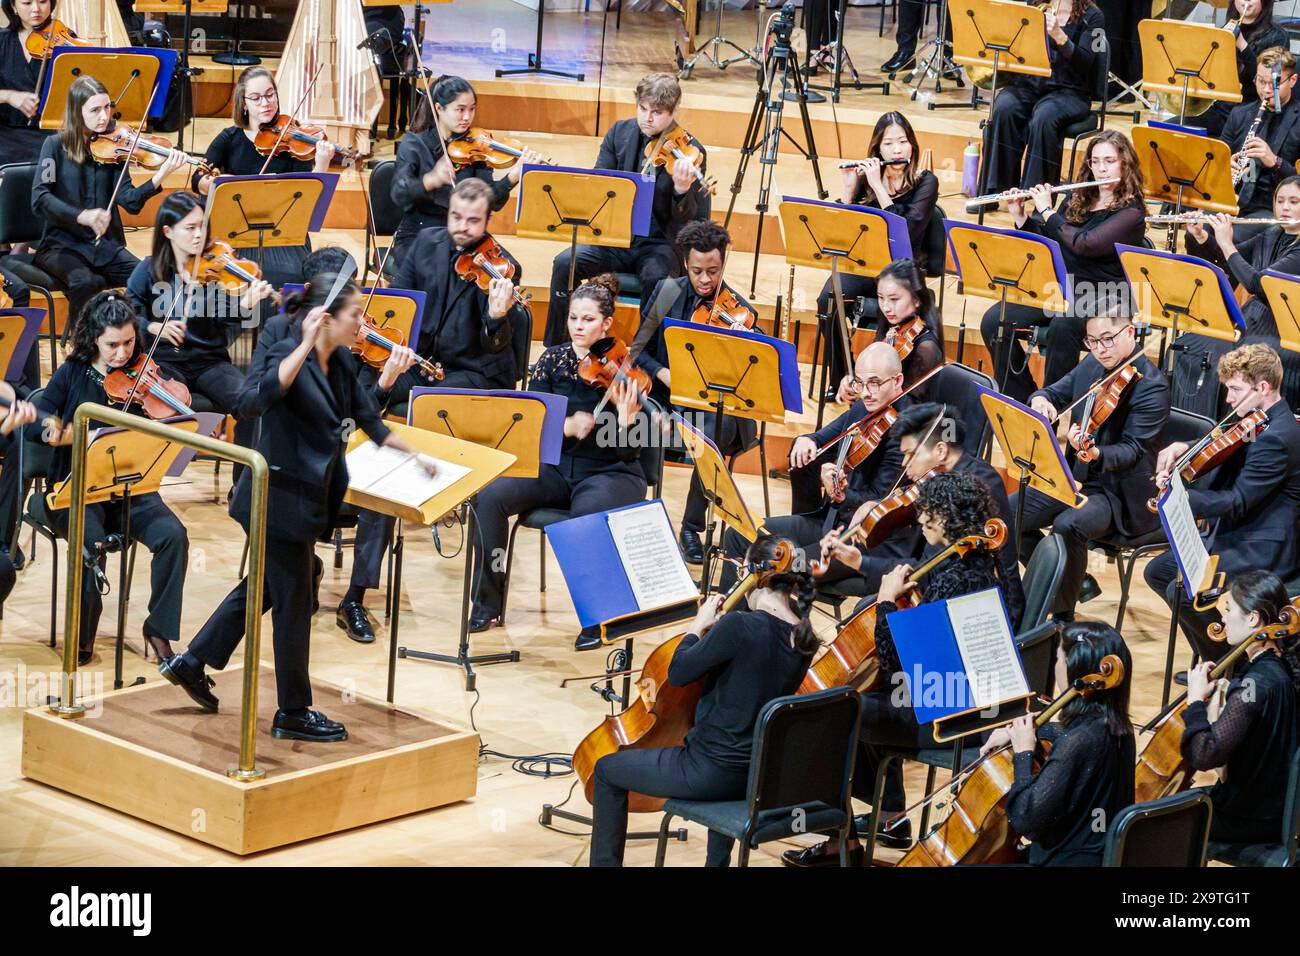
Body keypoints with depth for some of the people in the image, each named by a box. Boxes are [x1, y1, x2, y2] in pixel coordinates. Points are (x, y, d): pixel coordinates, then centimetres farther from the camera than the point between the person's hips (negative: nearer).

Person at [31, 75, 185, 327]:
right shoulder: (57, 145, -3)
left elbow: (130, 201, -6)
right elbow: (40, 199, -15)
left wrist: (161, 175, -23)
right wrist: (81, 216, -31)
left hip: (106, 245, 3)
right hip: (62, 245, -3)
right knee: (86, 283, -34)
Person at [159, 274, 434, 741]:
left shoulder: (341, 362, 5)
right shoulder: (287, 355, -20)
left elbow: (368, 419, 18)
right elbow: (254, 400, -40)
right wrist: (306, 346, -42)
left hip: (305, 500, 9)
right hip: (280, 499, -9)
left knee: (262, 588, 21)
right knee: (294, 602, 2)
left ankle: (191, 663, 34)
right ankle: (294, 713, 14)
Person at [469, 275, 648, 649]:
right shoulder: (553, 360, 2)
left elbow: (627, 452, -13)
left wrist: (626, 416, -33)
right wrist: (567, 426, -21)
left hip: (609, 473, -4)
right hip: (556, 466, 4)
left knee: (587, 514, -37)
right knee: (491, 496, -22)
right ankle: (488, 603, -8)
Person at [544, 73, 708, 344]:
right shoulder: (620, 133, 4)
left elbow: (697, 224, -13)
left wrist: (682, 191, -35)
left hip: (660, 243, -4)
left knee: (655, 277, -35)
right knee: (564, 263, -18)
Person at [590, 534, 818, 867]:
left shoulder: (740, 625, -23)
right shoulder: (804, 640, -1)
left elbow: (678, 674, -14)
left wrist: (699, 625, 0)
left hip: (711, 772, -7)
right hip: (763, 775, 7)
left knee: (607, 770, 15)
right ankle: (718, 861, 48)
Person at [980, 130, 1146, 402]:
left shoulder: (1131, 212, -6)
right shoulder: (1078, 199, 15)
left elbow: (1084, 244, -21)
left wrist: (1047, 211, -11)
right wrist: (1020, 216, 3)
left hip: (1102, 295, -6)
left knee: (1062, 326, -39)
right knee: (994, 321, -18)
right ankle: (1021, 401, -8)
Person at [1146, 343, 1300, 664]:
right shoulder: (1256, 422, 8)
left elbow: (1237, 502, -25)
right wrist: (1184, 447, -2)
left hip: (1262, 551, -11)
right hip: (1233, 536, 11)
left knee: (1181, 591, -24)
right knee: (1158, 572, 12)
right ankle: (1211, 659, 16)